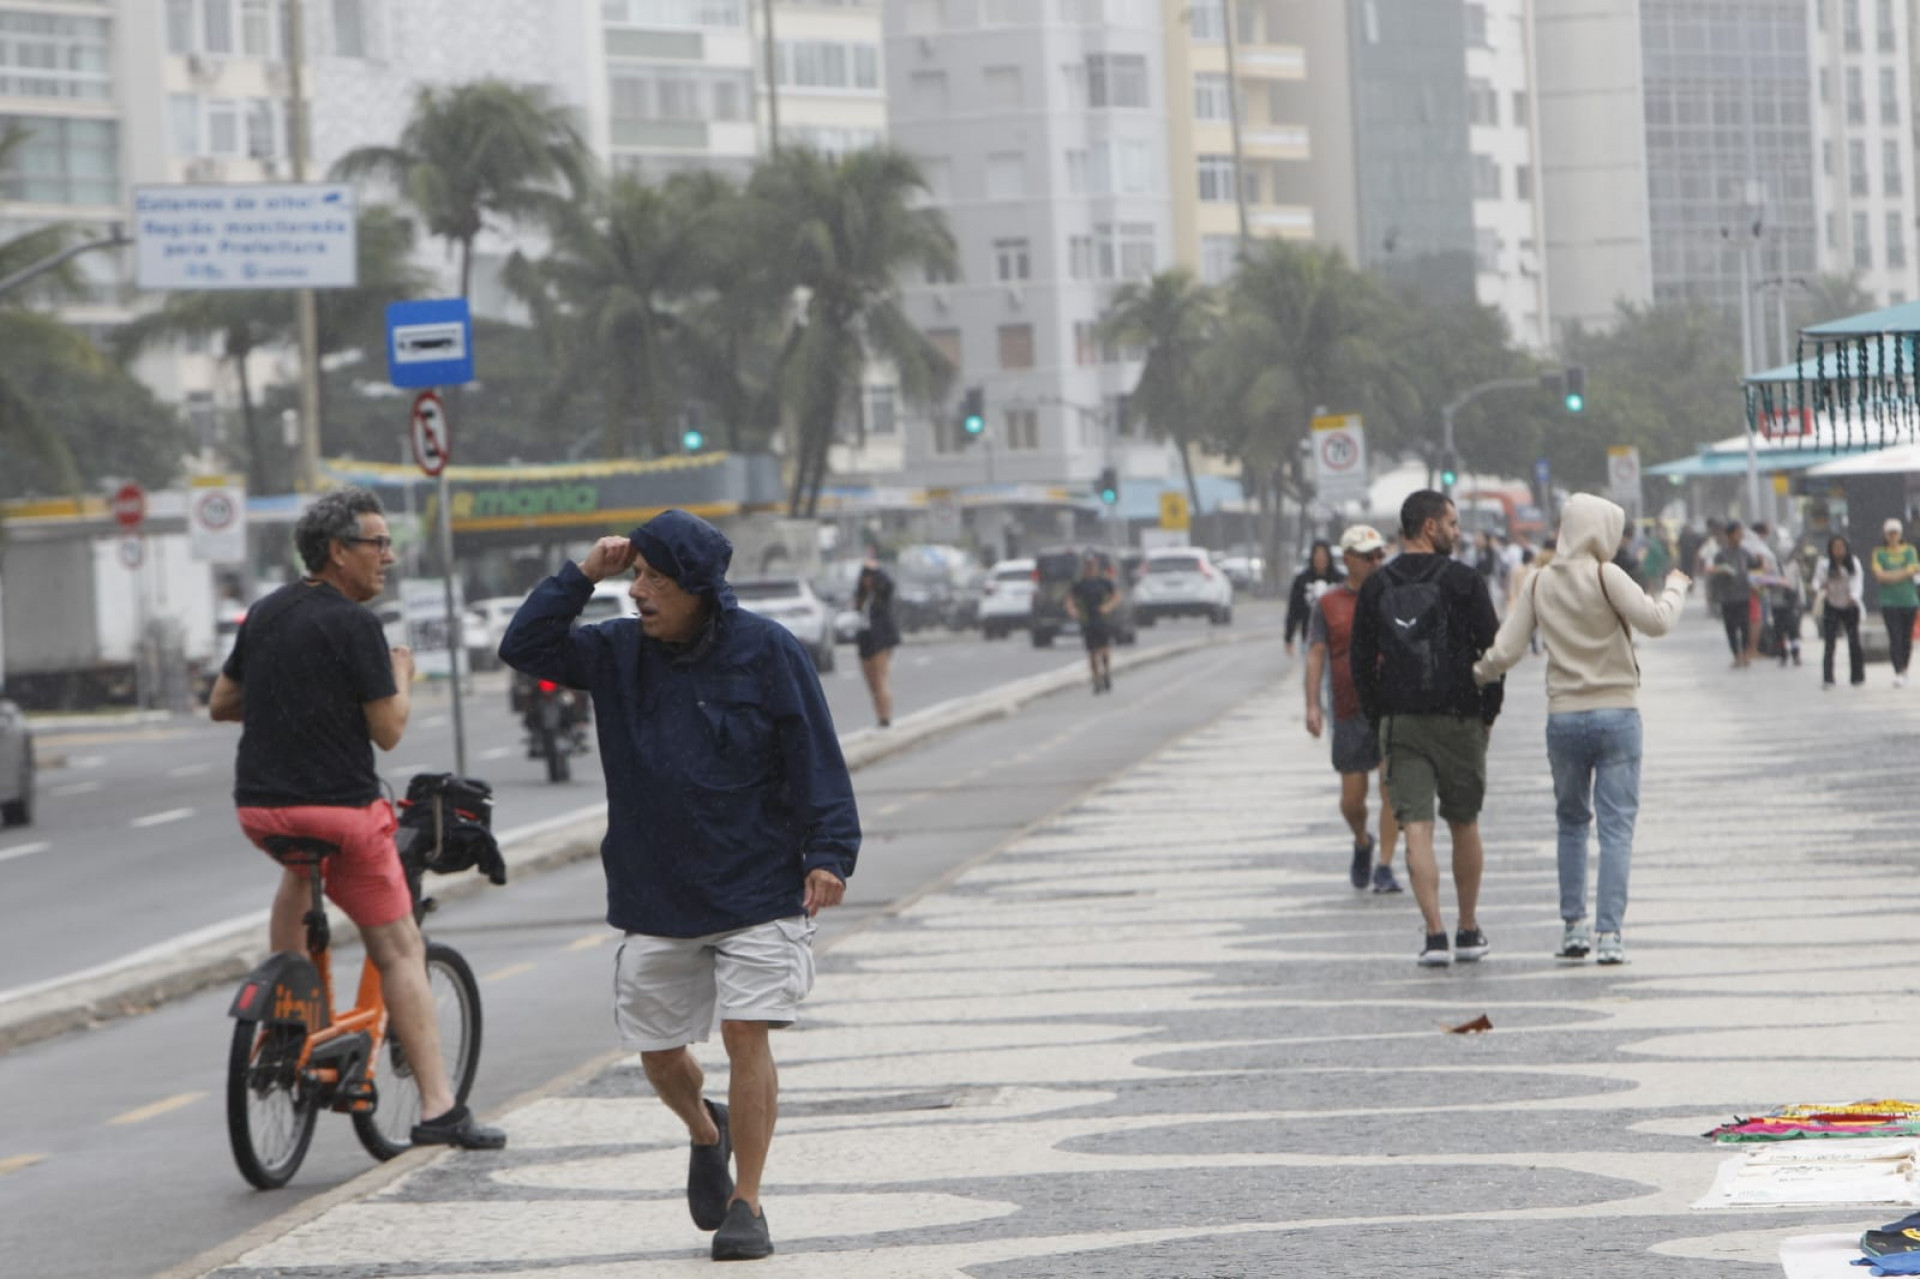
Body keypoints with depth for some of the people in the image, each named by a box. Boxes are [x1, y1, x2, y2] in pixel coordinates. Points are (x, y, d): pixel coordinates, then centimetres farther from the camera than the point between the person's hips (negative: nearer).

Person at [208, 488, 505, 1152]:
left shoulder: (265, 613, 10)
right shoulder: (353, 624, -12)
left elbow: (220, 704, 18)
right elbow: (388, 730, -10)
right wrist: (400, 676, 8)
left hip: (259, 806, 7)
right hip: (340, 806, -7)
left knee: (300, 870, 40)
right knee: (399, 949, -1)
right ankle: (439, 1108, -6)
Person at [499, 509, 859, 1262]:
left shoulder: (767, 653, -7)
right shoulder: (619, 652, 5)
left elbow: (815, 758, -7)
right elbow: (523, 648, 2)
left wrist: (829, 854, -14)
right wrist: (581, 577, -7)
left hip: (756, 895, -4)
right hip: (654, 900, 4)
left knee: (746, 1036, -11)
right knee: (657, 1052, 9)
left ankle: (746, 1205, -1)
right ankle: (706, 1135, 42)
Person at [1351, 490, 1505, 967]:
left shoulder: (1376, 587, 5)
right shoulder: (1463, 581, -6)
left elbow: (1362, 661, 6)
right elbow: (1493, 650, -6)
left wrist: (1379, 721, 13)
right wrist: (1489, 712, 5)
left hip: (1399, 725, 2)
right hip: (1458, 720, -2)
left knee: (1416, 829, -3)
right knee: (1465, 825, 13)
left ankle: (1435, 934, -14)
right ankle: (1469, 932, 20)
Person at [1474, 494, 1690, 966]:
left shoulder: (1541, 584, 4)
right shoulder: (1605, 576, -9)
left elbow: (1504, 652, 3)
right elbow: (1655, 621, -19)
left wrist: (1472, 678, 22)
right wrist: (1675, 587, 0)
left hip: (1563, 718, 4)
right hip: (1616, 714, -4)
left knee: (1572, 822, 17)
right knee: (1616, 827, -1)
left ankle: (1573, 927, 15)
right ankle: (1609, 934, -8)